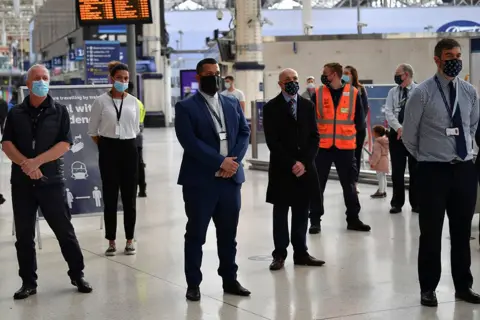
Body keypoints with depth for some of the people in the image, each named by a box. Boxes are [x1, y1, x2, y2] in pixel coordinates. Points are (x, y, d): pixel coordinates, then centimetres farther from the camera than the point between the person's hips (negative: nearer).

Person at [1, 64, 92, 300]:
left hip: (52, 181, -2)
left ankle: (77, 275, 16)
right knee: (24, 234, 7)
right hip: (22, 182, 2)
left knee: (64, 230, 2)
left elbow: (65, 144, -8)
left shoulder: (59, 111, 2)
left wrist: (36, 161, -17)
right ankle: (28, 282, 17)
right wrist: (25, 163, -17)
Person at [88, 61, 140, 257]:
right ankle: (111, 242, 11)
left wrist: (127, 142, 12)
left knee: (129, 197, 4)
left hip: (129, 149, 2)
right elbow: (93, 131, 3)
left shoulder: (133, 102, 4)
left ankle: (130, 240, 13)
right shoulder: (101, 101, -3)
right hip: (109, 150, -2)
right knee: (110, 197, 3)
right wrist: (105, 147, 7)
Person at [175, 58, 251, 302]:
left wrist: (234, 161, -9)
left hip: (231, 178, 5)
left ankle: (230, 280, 22)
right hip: (200, 180, -4)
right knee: (195, 235, 3)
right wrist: (220, 162, -16)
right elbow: (190, 142, -13)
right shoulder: (186, 107, -3)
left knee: (228, 234, 11)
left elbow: (244, 133, 8)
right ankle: (193, 284, 12)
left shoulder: (233, 104, 14)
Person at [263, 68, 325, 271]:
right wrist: (291, 163, -14)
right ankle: (280, 254, 8)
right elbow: (272, 141, -8)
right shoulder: (271, 108, -2)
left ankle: (301, 253, 13)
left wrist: (304, 162, -7)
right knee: (280, 213, 2)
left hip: (305, 167, 3)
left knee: (301, 213, 6)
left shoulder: (308, 105, 10)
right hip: (281, 168, -3)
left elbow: (314, 137, 6)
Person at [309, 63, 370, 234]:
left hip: (345, 146, 0)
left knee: (349, 183, 10)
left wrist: (348, 131, 7)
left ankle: (353, 219, 22)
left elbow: (360, 119, 5)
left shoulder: (353, 93, -2)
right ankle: (315, 220, 12)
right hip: (322, 146, 0)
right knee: (318, 184, 3)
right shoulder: (318, 93, -1)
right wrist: (316, 133, 3)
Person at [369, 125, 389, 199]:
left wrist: (373, 162, -18)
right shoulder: (385, 141, 10)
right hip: (385, 161, 10)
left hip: (380, 162, -10)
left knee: (380, 177, -4)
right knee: (383, 177, 17)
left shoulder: (377, 142, -19)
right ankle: (384, 191, 25)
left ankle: (381, 192, -1)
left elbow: (377, 154, -23)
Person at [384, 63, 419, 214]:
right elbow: (388, 112, 0)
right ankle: (397, 203, 12)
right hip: (396, 134, 3)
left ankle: (416, 203, 12)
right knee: (397, 170, 5)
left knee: (415, 170, 3)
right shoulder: (393, 92, 9)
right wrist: (399, 128, -14)